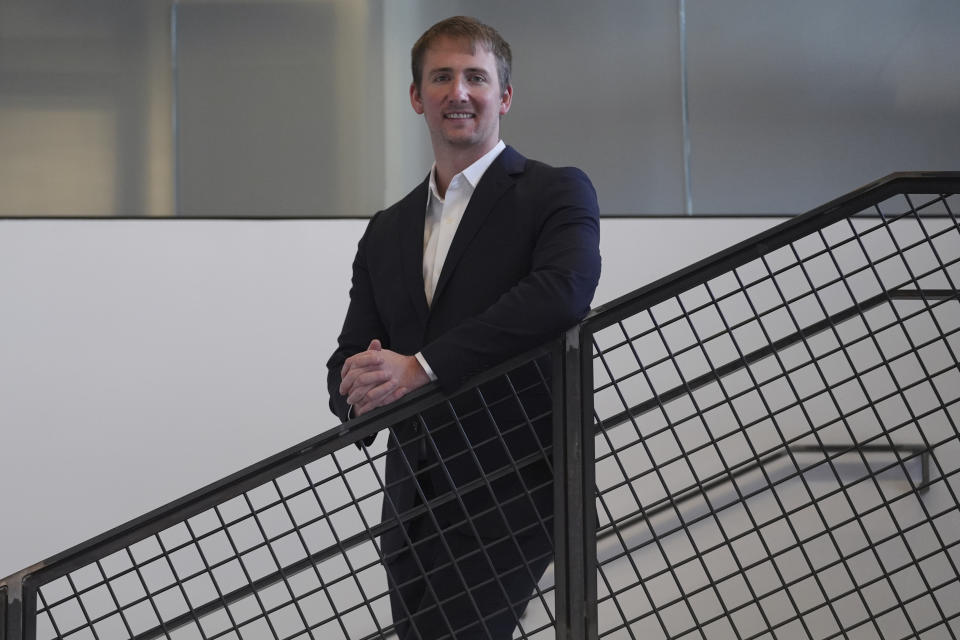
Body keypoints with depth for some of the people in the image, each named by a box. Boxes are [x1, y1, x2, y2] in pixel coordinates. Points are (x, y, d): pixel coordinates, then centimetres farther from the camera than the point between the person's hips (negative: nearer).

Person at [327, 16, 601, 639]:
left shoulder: (558, 192, 0)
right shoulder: (386, 232, 19)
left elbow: (563, 290, -20)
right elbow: (348, 361, 17)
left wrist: (420, 366, -21)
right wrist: (359, 384, -9)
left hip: (509, 491, -6)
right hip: (413, 506, 6)